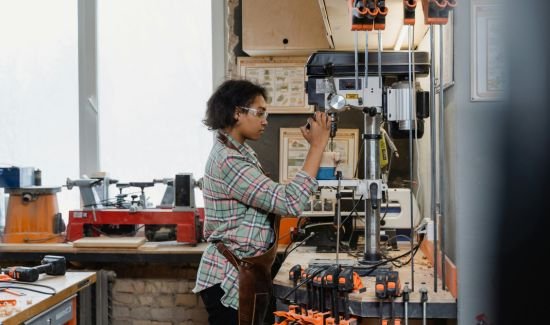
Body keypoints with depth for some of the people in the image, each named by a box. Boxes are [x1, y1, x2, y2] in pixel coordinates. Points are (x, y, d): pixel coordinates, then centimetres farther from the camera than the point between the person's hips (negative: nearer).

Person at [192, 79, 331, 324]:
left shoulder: (240, 152, 11)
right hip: (229, 281, -10)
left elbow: (272, 198, 14)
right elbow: (290, 202, -27)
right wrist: (318, 145, -22)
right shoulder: (228, 161, -22)